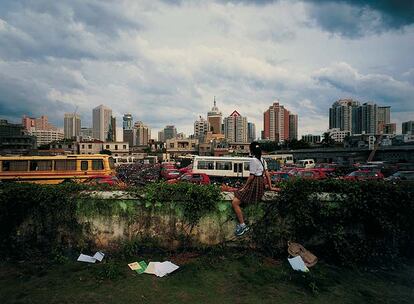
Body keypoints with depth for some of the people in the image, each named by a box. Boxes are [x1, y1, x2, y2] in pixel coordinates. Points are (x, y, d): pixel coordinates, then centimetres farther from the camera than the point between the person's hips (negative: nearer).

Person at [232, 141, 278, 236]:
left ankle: (243, 225, -7)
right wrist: (270, 187, 16)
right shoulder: (262, 159, 12)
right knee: (236, 194, 21)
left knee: (235, 203, -11)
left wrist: (244, 187, -8)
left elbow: (252, 176, -16)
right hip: (261, 183, 10)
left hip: (254, 184, -10)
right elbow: (267, 174, 12)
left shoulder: (253, 160, -15)